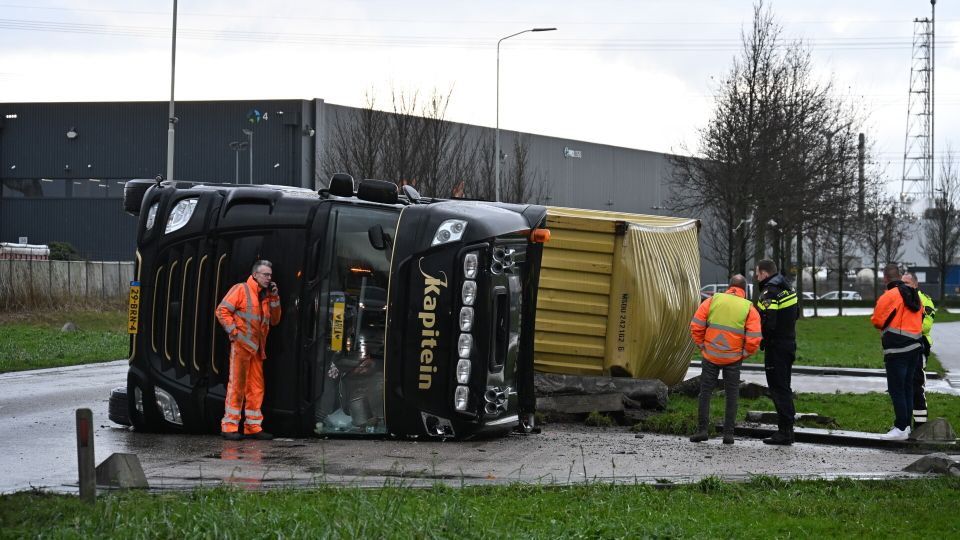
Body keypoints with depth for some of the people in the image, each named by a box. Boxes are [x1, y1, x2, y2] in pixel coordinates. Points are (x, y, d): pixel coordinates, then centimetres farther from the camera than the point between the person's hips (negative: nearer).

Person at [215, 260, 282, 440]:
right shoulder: (241, 290, -3)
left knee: (256, 387, 7)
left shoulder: (266, 295, 19)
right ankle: (229, 426, -6)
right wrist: (233, 332, -13)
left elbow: (274, 320, 16)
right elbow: (222, 310, -8)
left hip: (257, 348, 7)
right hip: (241, 345, -7)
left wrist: (274, 299, 6)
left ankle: (253, 427, 12)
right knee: (237, 385, -8)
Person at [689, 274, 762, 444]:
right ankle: (728, 433, 8)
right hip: (734, 358, 0)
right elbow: (754, 340, -11)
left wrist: (702, 346, 8)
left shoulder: (712, 301, -2)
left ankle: (702, 429, 7)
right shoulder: (749, 309, -5)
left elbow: (695, 326, -4)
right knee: (732, 395, 10)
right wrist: (744, 354, 6)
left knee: (705, 392, 11)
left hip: (710, 355, 0)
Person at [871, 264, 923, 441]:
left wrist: (884, 330, 13)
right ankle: (906, 425, 20)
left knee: (896, 389, -4)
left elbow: (877, 321, -7)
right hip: (915, 347, 8)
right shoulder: (914, 295, 10)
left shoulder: (888, 296, -13)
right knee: (907, 387, 15)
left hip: (897, 350, -8)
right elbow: (921, 315, 20)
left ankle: (901, 428, -6)